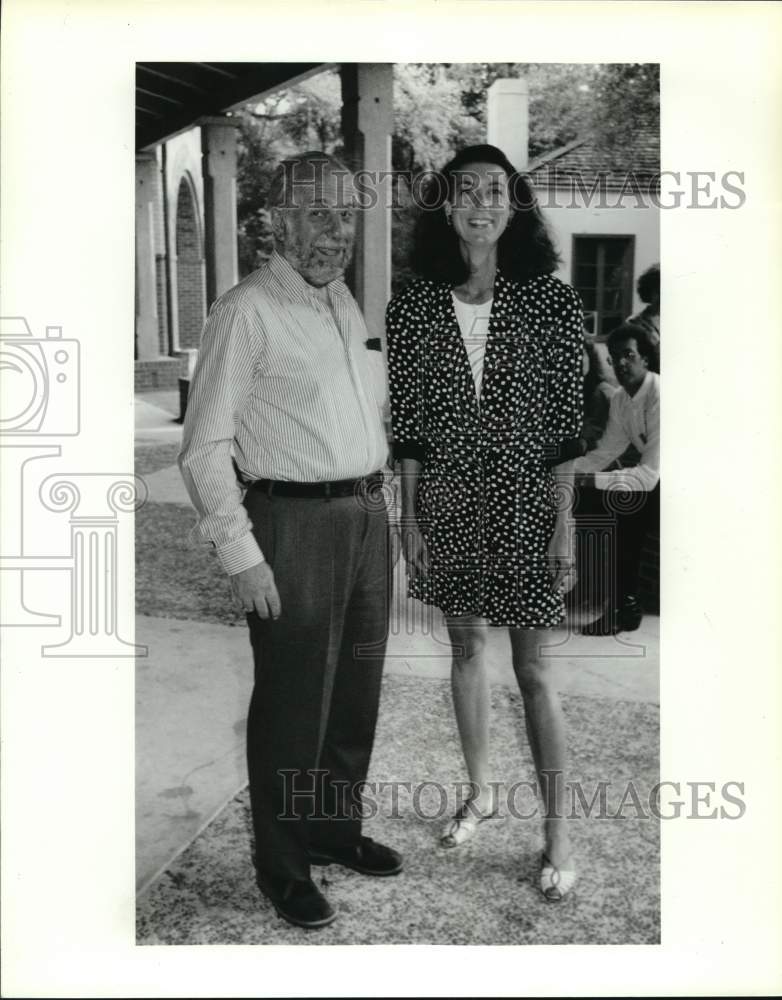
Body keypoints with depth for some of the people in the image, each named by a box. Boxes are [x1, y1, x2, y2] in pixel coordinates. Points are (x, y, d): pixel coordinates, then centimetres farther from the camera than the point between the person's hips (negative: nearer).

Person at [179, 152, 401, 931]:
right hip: (294, 523, -8)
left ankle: (333, 828, 35)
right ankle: (281, 865, 20)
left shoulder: (347, 302, 13)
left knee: (357, 688, 16)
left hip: (367, 516, 8)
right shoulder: (247, 312, -10)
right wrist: (240, 552, -16)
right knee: (294, 700, 1)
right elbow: (205, 446, -13)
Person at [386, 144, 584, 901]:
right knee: (465, 649, 16)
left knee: (534, 668, 3)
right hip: (446, 501, 3)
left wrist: (567, 523, -8)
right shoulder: (413, 306, 0)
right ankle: (479, 791, 36)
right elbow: (408, 425, 2)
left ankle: (557, 828, 17)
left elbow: (566, 423, -5)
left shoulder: (551, 300, -5)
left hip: (525, 501, -2)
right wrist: (409, 519, 0)